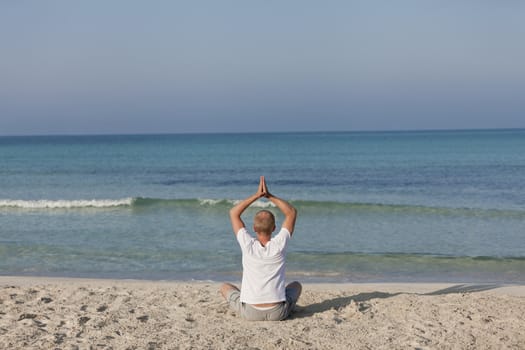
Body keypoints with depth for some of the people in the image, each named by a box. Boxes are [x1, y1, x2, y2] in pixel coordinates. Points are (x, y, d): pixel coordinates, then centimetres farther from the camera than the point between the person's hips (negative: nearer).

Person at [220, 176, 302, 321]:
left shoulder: (248, 245, -8)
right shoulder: (279, 245, -8)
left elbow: (233, 213, 5)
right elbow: (292, 212, 6)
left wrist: (257, 195, 4)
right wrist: (269, 196, 3)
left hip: (250, 313, -1)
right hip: (278, 314, 1)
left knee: (225, 287, 27)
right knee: (296, 285, 32)